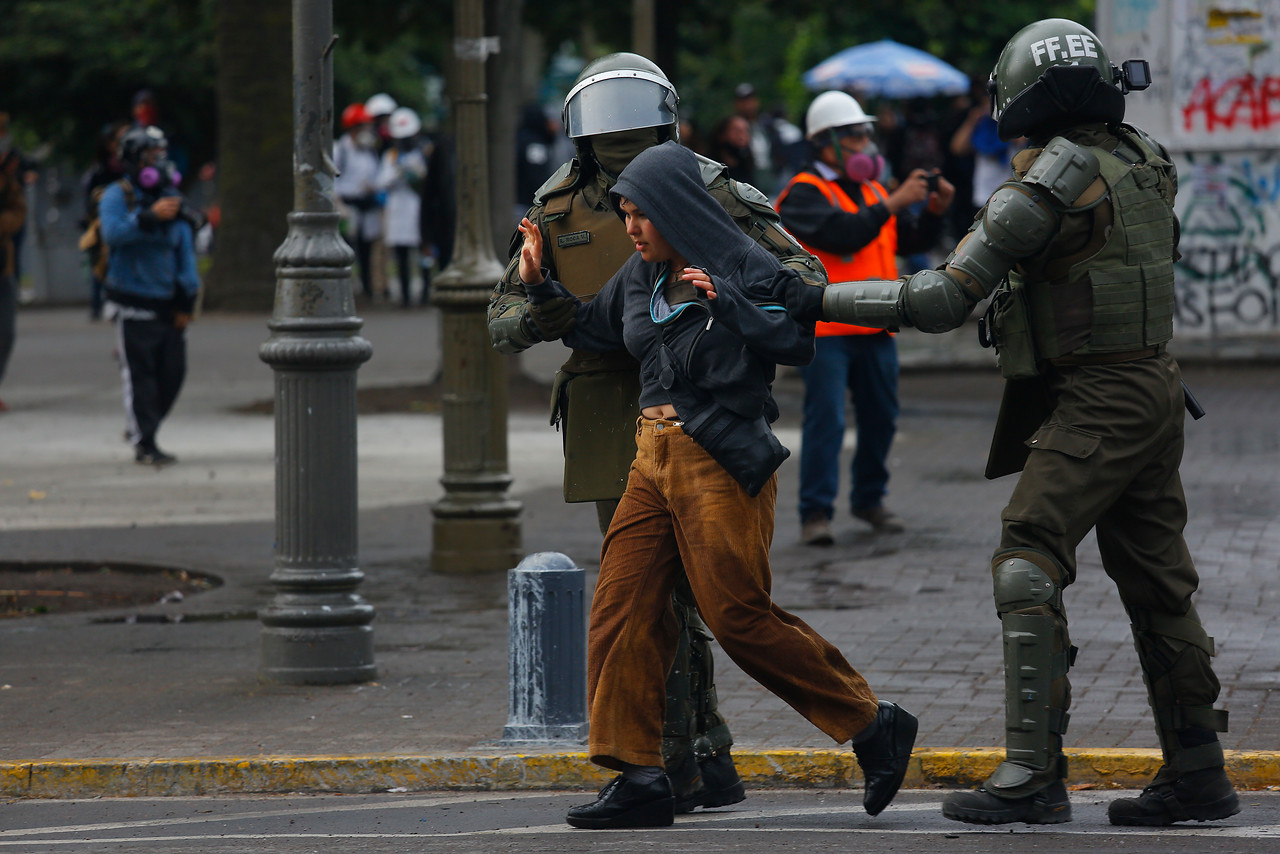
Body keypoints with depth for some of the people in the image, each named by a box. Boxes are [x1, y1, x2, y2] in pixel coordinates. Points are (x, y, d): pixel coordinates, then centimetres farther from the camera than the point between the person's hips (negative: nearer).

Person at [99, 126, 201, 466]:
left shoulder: (171, 198, 13)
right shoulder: (117, 197, -3)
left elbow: (185, 250, 13)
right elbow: (113, 233, -22)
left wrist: (186, 300, 8)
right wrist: (149, 217, -29)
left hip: (167, 304, 5)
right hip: (134, 305, -5)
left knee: (173, 372, 4)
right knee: (139, 374, -4)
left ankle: (141, 429, 23)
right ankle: (143, 443, 0)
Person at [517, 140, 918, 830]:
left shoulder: (745, 267, -7)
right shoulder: (639, 277, 13)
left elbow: (798, 341, -15)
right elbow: (589, 331, 29)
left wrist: (725, 301, -21)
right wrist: (538, 282, 15)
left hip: (722, 462, -8)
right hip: (654, 459, 8)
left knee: (740, 617, -9)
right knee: (621, 611, -1)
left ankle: (874, 727, 5)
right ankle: (638, 778, 2)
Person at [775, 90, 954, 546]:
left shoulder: (872, 192, 17)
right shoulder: (804, 194, -7)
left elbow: (911, 242, 18)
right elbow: (844, 234, -23)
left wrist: (934, 211, 1)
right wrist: (893, 203, -22)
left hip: (874, 331, 7)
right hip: (826, 332, -7)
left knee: (880, 418, 11)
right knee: (825, 420, -10)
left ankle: (869, 499, 28)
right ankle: (816, 512, -7)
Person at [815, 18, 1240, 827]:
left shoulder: (1047, 187, -15)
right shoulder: (1146, 163, 8)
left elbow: (941, 301, -15)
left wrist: (825, 297, -7)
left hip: (1092, 404, -9)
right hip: (1156, 392, 9)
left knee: (1028, 569, -11)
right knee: (1155, 583, 12)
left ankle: (1032, 775, -17)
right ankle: (1197, 775, 16)